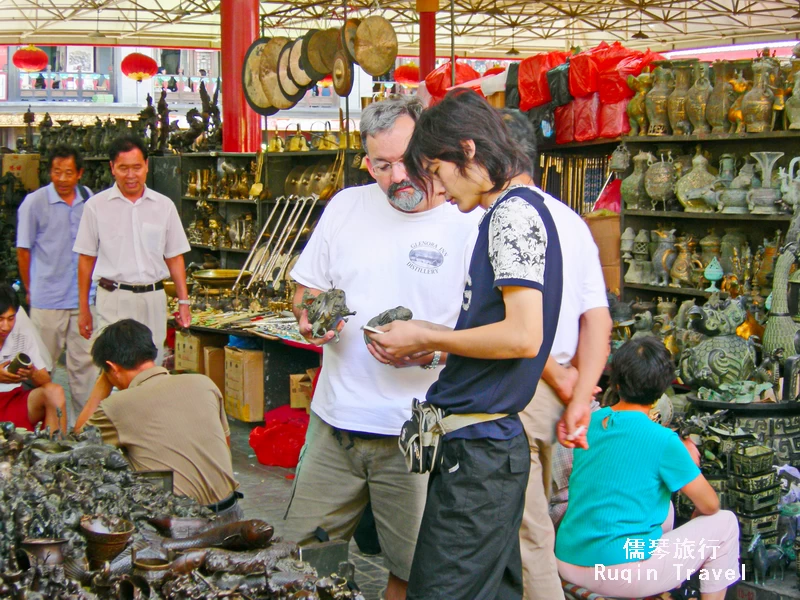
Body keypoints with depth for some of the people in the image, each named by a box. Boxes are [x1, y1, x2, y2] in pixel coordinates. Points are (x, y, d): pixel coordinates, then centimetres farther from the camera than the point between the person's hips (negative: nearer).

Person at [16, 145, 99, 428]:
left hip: (83, 298, 3)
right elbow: (23, 250, 0)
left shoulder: (89, 199, 4)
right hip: (47, 300, -3)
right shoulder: (34, 202, -7)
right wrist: (30, 290, 3)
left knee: (84, 362, 8)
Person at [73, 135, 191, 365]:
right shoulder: (96, 206, 2)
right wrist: (84, 309, 4)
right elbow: (86, 259, 6)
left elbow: (175, 258, 13)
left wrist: (183, 301, 6)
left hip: (154, 297, 3)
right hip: (113, 299, -3)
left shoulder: (164, 206, 8)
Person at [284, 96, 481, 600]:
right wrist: (310, 316, -4)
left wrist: (427, 351, -22)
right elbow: (307, 287, 18)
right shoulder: (347, 206, 8)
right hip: (335, 421, 4)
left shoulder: (471, 226, -6)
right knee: (305, 553, 9)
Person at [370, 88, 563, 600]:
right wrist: (436, 339, 16)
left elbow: (523, 337, -22)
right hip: (490, 442, 10)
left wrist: (427, 338, -11)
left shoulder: (514, 212, -14)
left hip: (478, 449, -10)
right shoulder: (520, 210, 17)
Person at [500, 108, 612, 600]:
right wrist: (579, 400, 1)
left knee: (525, 535, -1)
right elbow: (599, 319, 6)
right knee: (533, 523, 20)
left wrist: (561, 380, -7)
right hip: (551, 395, 9)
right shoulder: (572, 221, 12)